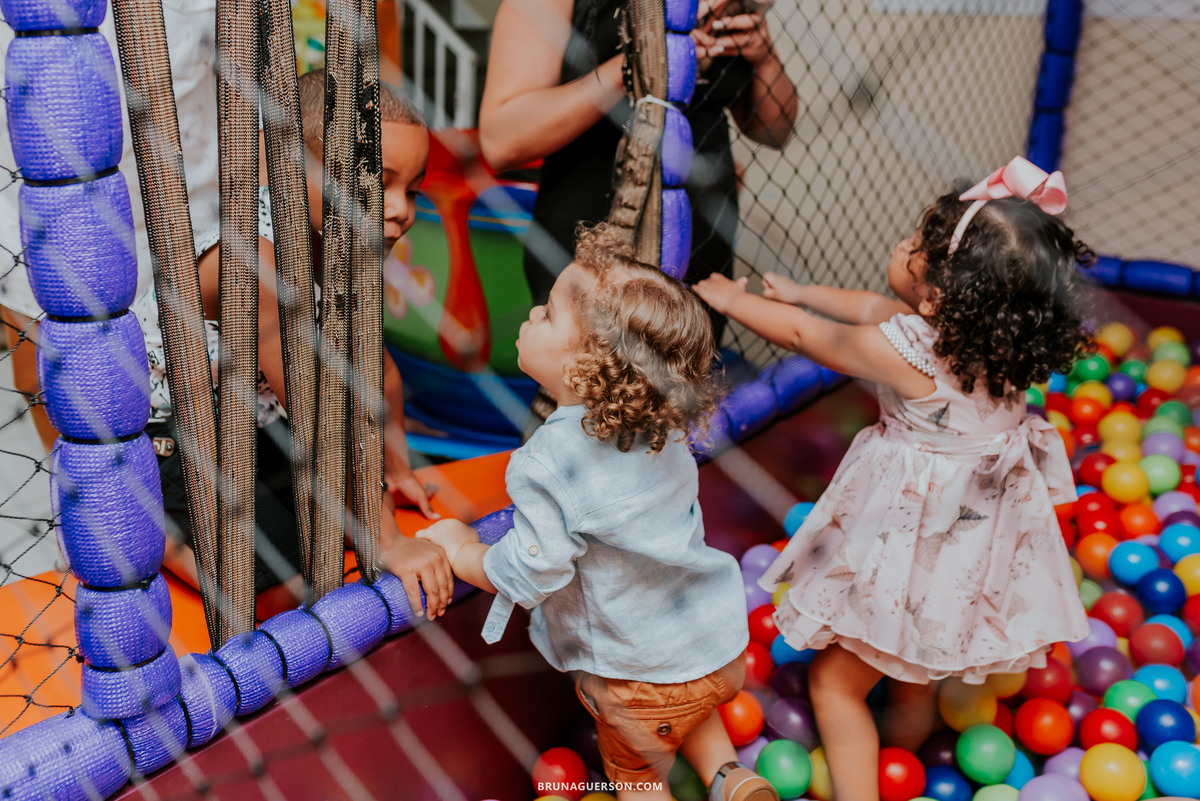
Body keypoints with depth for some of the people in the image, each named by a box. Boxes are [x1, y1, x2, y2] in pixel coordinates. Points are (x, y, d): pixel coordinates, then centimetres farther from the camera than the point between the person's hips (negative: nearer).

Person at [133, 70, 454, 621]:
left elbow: (375, 365, 6)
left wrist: (393, 471, 17)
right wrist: (387, 542, -27)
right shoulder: (255, 254, -34)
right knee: (281, 587, -14)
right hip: (156, 435, -8)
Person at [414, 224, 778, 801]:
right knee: (687, 713, 38)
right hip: (722, 647, 6)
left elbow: (530, 576, -24)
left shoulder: (545, 465, -29)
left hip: (641, 677, -6)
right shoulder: (663, 427, -7)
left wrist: (460, 547, -8)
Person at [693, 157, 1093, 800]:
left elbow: (802, 334, -12)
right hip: (982, 543, 9)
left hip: (915, 547, -8)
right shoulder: (1001, 332, -8)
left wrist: (732, 298, 5)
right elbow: (876, 307, 7)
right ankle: (908, 731, 55)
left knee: (834, 681, 7)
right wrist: (799, 291, 18)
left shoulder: (901, 352, -29)